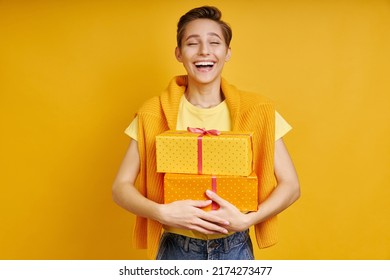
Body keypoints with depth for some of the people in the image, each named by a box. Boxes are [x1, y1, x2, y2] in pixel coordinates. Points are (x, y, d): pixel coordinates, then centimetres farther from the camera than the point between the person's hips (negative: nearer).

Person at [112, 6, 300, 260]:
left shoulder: (257, 111, -8)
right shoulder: (154, 115, -9)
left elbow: (290, 186, -6)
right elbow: (121, 187, -7)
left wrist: (246, 219, -20)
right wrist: (163, 213, -23)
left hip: (236, 249, 1)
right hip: (176, 249, 0)